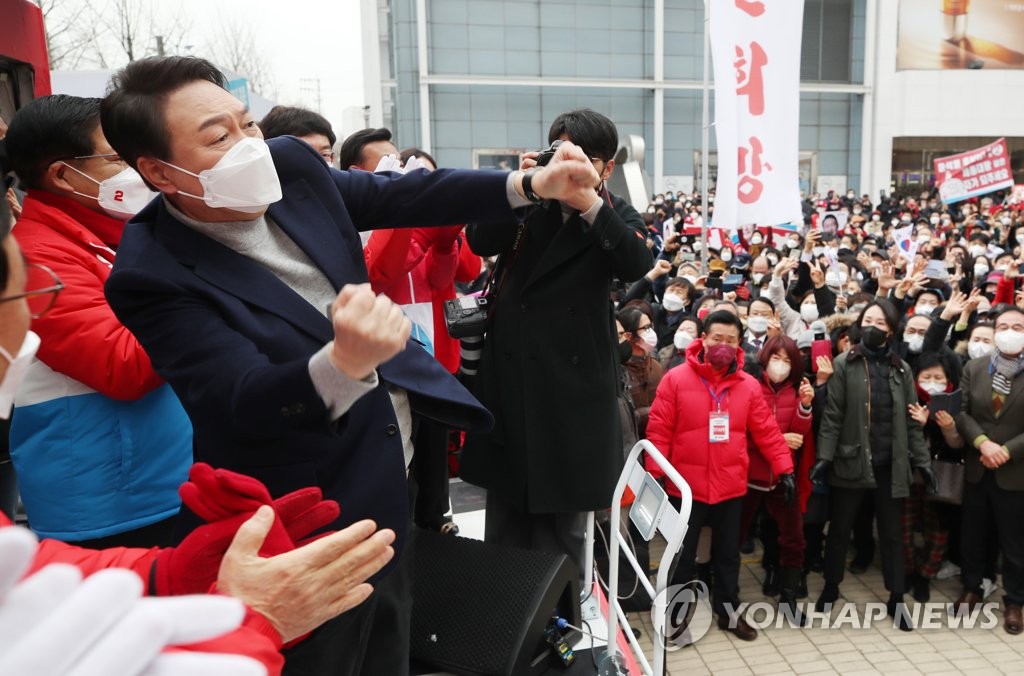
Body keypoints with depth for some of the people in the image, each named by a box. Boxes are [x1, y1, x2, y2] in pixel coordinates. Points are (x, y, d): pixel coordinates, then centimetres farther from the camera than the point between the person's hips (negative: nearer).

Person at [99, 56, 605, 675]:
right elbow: (243, 401, -31)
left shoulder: (289, 165, -7)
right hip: (316, 505, -6)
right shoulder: (152, 276, -24)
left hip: (392, 469, 7)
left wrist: (531, 186, -5)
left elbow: (404, 195, 3)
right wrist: (346, 362, -51)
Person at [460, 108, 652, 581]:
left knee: (562, 527, 10)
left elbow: (636, 265, -16)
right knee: (504, 520, 16)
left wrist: (589, 204, -25)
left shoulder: (616, 214, 4)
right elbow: (480, 242, -10)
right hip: (510, 374, 2)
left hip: (574, 380, -1)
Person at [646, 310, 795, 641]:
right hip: (686, 487, -3)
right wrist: (655, 474, -12)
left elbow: (767, 431, 4)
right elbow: (658, 431, -9)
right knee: (683, 555, 11)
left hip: (730, 487, 3)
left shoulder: (748, 385, 1)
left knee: (728, 554, 19)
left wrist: (784, 468, -1)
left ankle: (729, 611, 37)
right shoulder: (675, 379, -9)